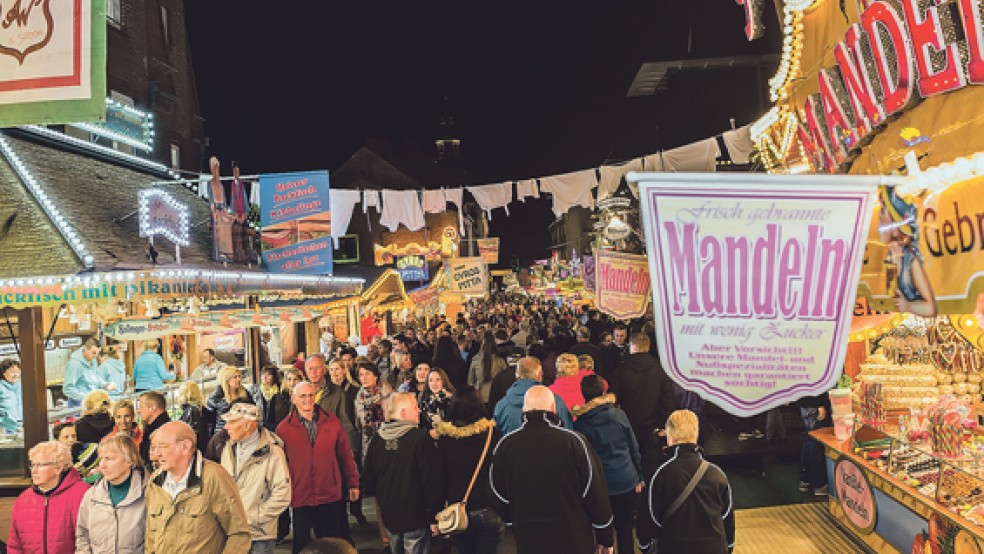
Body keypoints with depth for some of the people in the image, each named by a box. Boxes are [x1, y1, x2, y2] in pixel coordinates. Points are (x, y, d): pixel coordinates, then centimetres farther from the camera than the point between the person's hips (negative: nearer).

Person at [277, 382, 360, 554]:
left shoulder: (332, 421, 0)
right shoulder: (284, 428, -3)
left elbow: (345, 455, 5)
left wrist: (352, 483, 7)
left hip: (331, 496, 1)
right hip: (300, 498, -1)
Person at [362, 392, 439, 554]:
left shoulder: (377, 439, -1)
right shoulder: (420, 438, -19)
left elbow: (367, 479, 6)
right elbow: (429, 479, -18)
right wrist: (434, 515, -8)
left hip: (388, 515, 6)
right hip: (415, 516, -6)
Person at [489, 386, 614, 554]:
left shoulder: (505, 445, -6)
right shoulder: (573, 441, -14)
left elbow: (499, 498, 5)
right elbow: (596, 494, -8)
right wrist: (606, 538, 5)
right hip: (575, 540, -2)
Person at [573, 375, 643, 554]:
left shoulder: (580, 423, -8)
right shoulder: (619, 415, -4)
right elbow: (634, 448, 2)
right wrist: (639, 477, 12)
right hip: (627, 482, 1)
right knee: (625, 528, 13)